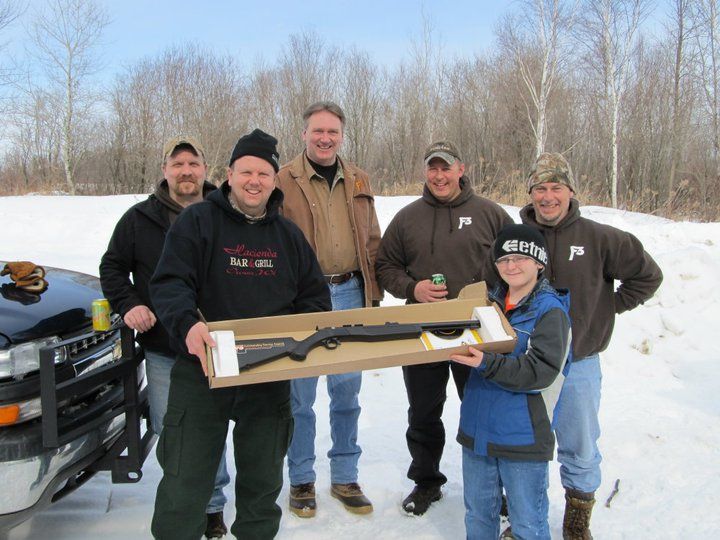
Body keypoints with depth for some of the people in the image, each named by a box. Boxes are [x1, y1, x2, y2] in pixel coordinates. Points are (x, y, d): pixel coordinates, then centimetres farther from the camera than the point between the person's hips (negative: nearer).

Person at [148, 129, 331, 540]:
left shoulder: (289, 235, 10)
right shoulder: (198, 221, -3)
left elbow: (316, 298, 13)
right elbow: (170, 283, -12)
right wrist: (187, 323, -32)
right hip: (202, 371, -3)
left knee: (263, 484, 17)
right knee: (184, 487, 3)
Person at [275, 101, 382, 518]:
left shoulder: (358, 181, 11)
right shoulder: (284, 181, -2)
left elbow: (372, 242, 14)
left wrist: (373, 295, 8)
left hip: (350, 294, 4)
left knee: (348, 392, 11)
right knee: (300, 393, 6)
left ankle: (345, 477, 26)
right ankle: (302, 479, 22)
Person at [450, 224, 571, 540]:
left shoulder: (551, 310, -11)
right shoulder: (490, 301, 9)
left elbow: (541, 371, -21)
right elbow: (471, 347, 22)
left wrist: (487, 363, -31)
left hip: (523, 438, -6)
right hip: (477, 430, 6)